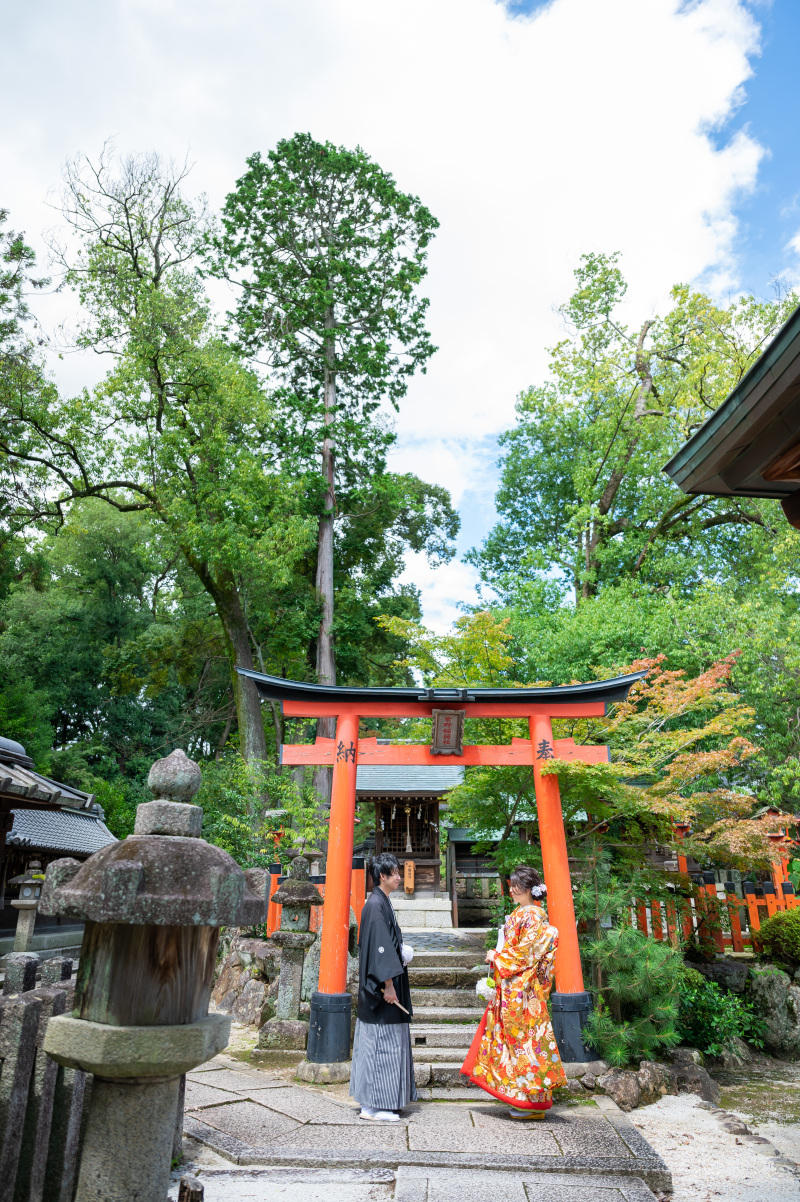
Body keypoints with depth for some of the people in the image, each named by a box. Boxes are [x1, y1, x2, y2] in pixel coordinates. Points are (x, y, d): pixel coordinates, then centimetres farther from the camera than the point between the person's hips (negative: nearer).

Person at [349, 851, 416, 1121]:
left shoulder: (381, 902, 12)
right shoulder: (376, 905, -19)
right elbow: (379, 947, -23)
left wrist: (401, 952, 11)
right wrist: (388, 984, -23)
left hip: (378, 986, 10)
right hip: (383, 985, -10)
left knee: (378, 1043, 16)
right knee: (382, 1040, -2)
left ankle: (371, 1103, 25)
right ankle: (375, 1106, 7)